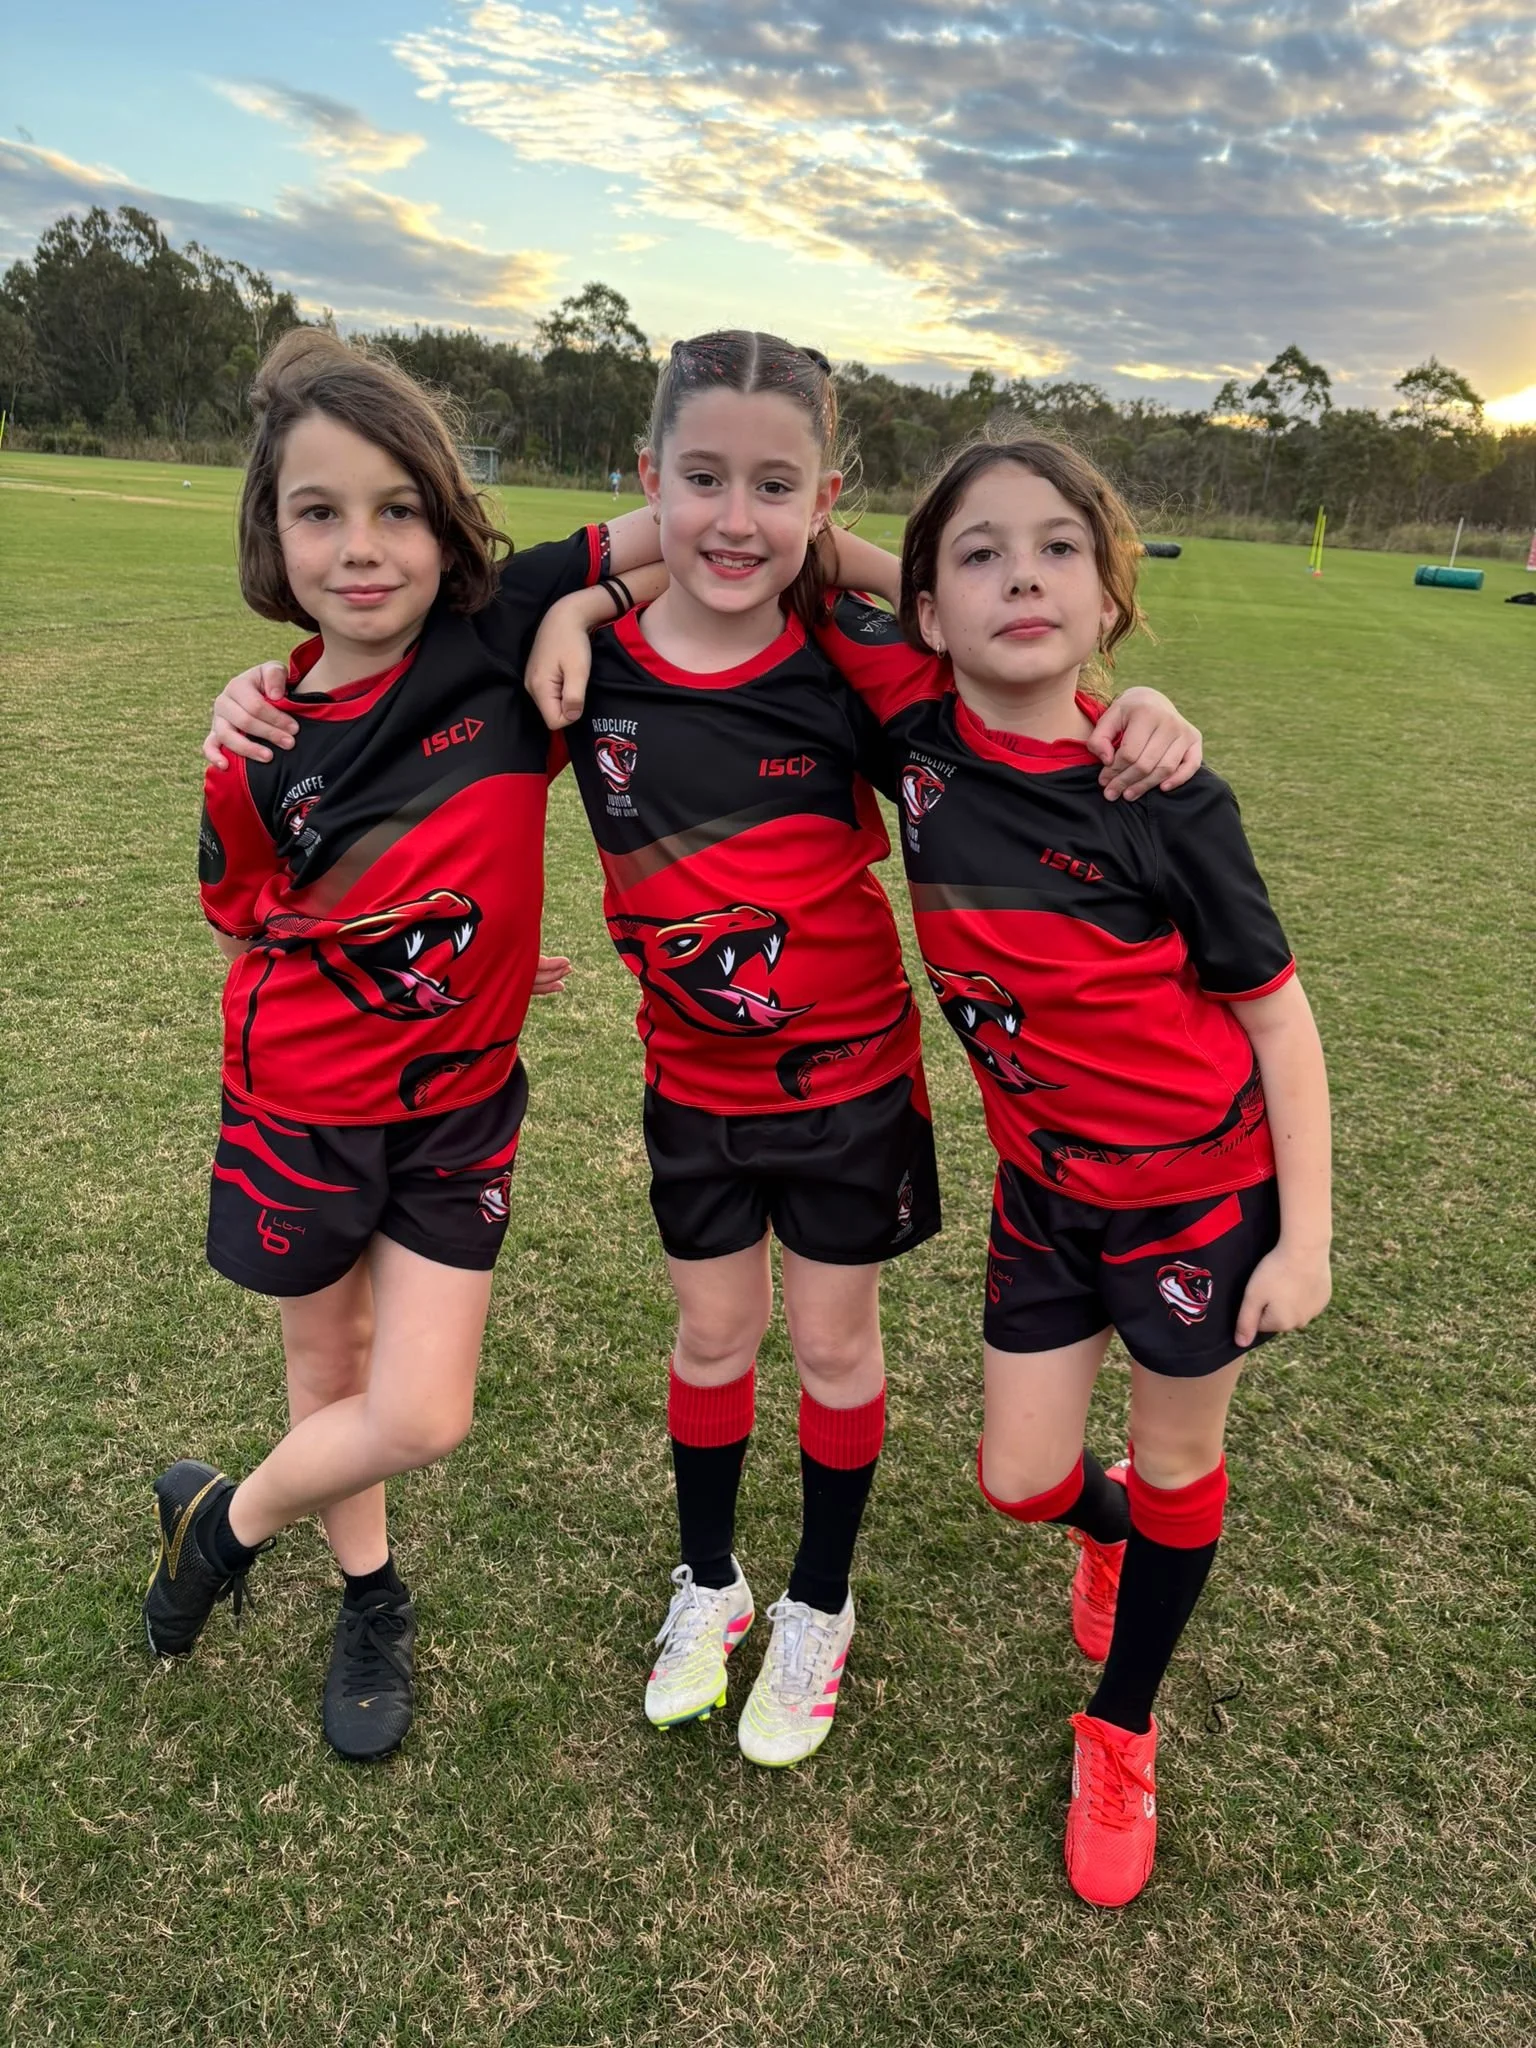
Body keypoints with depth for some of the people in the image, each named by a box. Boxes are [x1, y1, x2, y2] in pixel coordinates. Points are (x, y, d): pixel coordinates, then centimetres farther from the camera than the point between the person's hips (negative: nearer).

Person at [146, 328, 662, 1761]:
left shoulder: (502, 633, -14)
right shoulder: (260, 748, -12)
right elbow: (251, 933, 0)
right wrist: (435, 964, -4)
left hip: (456, 1109, 1)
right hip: (306, 1106, 0)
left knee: (421, 1417, 2)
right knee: (334, 1369, 15)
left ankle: (221, 1521, 33)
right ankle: (370, 1595, 44)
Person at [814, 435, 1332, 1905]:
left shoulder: (1163, 801, -22)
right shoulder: (912, 710, -15)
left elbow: (1276, 1015, -11)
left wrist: (1306, 1235, -9)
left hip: (1203, 1181, -3)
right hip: (1045, 1181, 3)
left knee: (1174, 1464, 15)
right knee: (1021, 1480, 12)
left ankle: (1121, 1733, 42)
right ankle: (1116, 1532, 51)